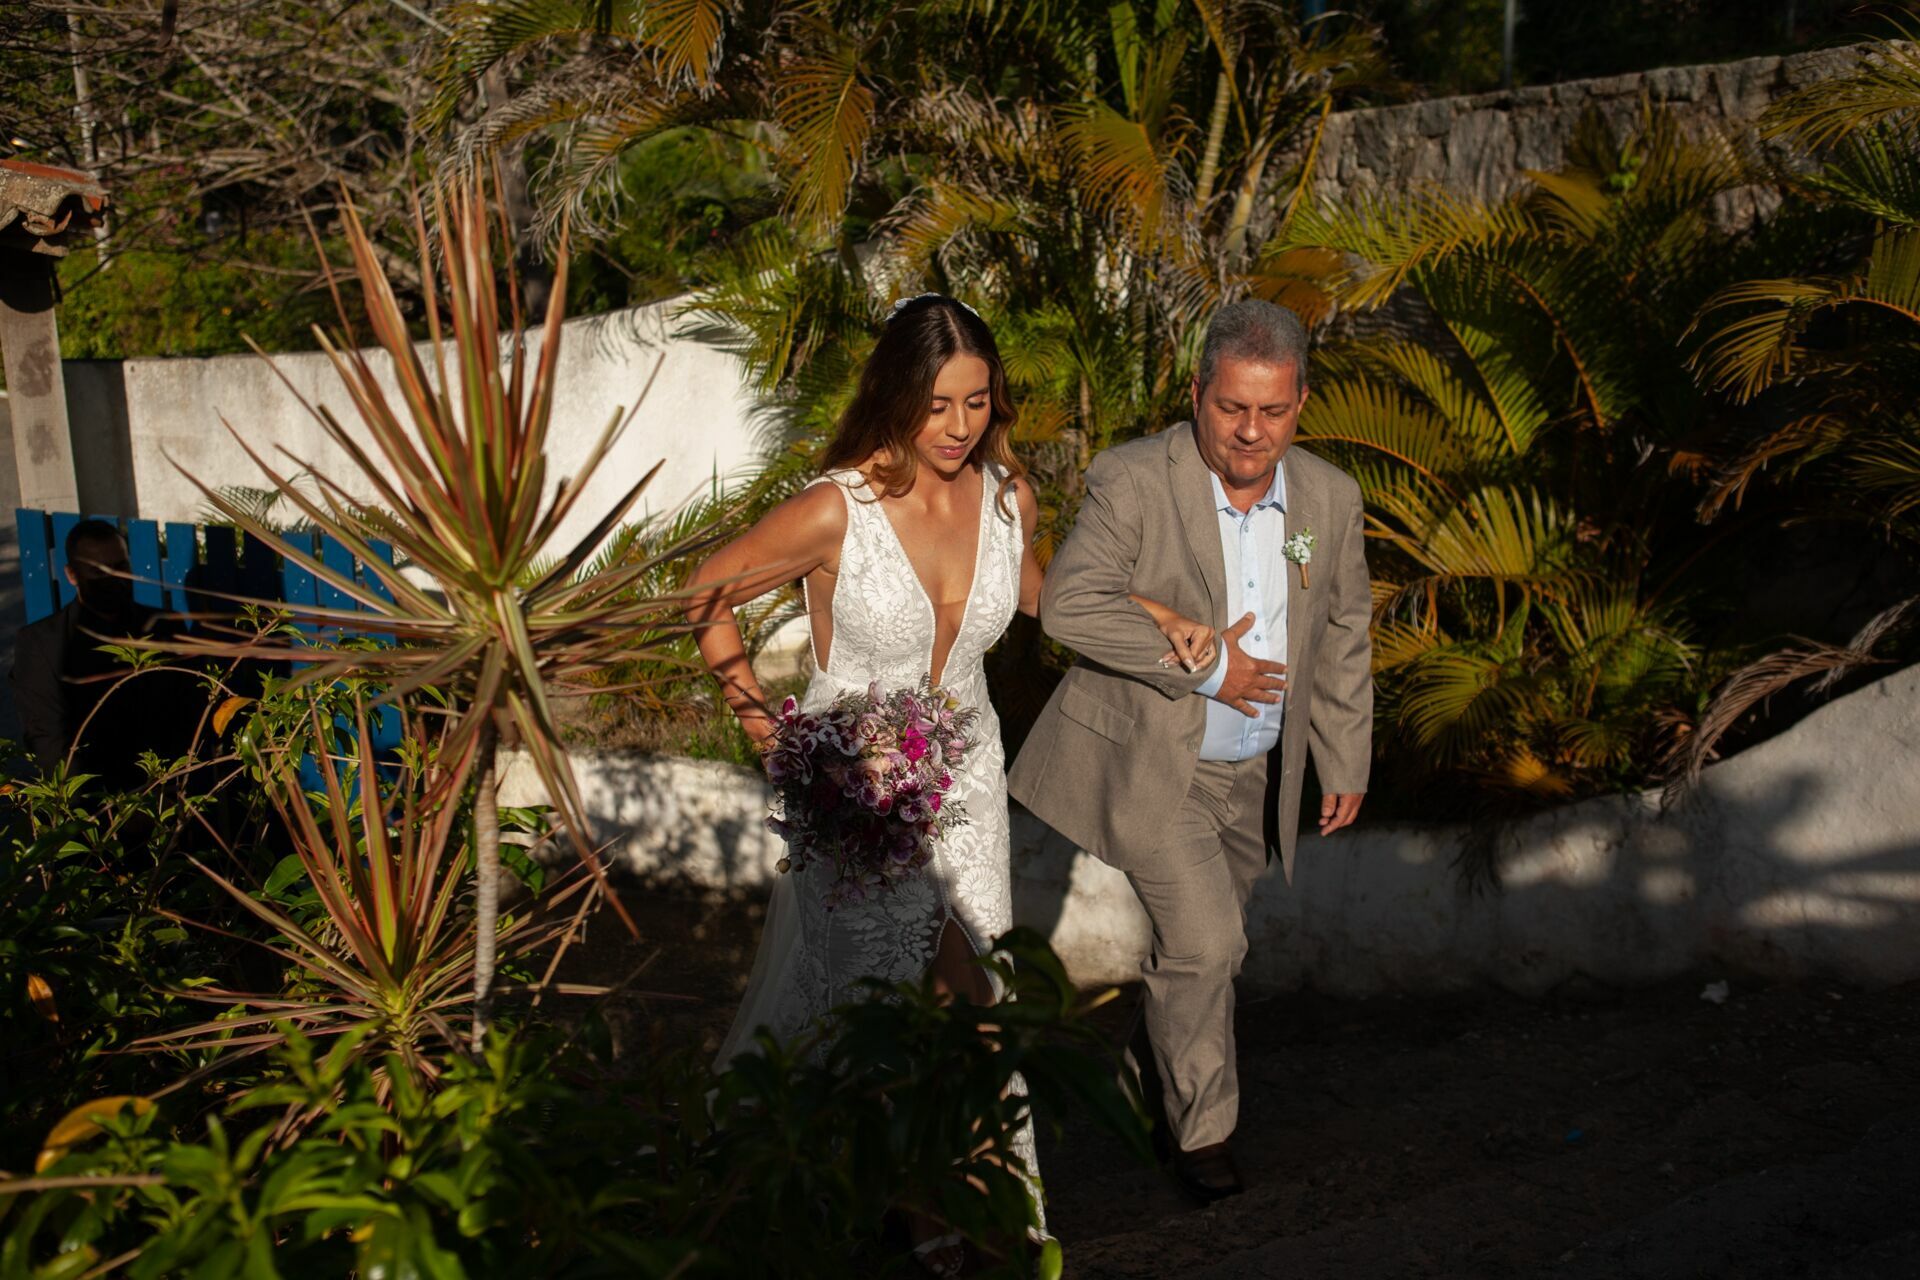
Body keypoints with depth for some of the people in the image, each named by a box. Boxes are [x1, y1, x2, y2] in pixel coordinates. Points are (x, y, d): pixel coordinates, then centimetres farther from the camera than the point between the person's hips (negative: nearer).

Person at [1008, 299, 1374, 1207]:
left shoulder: (1331, 499, -1)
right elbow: (1069, 605, -26)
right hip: (1147, 763, -5)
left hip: (1254, 777, 5)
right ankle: (1202, 1126, 13)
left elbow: (1342, 641, 9)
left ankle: (1148, 1061, 47)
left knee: (1203, 945, 19)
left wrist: (1347, 764, 10)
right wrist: (1203, 666, -23)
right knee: (1204, 942, -11)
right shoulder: (1133, 480, -17)